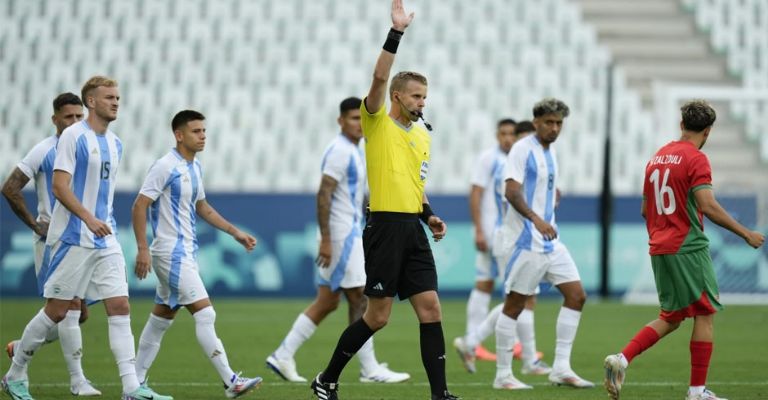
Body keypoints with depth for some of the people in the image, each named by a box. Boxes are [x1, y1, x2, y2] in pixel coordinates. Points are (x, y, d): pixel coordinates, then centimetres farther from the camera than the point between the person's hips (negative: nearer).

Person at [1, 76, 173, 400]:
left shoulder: (115, 144, 14)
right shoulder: (73, 136, -9)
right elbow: (59, 186, -16)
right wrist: (89, 219, -26)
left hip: (105, 240, 7)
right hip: (73, 238, -7)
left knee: (120, 307, -4)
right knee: (57, 310, -2)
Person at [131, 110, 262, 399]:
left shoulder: (195, 168, 12)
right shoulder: (165, 167, -14)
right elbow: (139, 207, -15)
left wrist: (235, 232, 21)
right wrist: (142, 249, -21)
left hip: (186, 251, 9)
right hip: (171, 252, -9)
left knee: (162, 317, 12)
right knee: (204, 313, -13)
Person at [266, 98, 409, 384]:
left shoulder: (354, 151, 17)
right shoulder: (339, 151, -14)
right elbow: (324, 195, -20)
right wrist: (326, 239, -24)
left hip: (349, 234, 10)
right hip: (340, 235, -10)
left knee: (327, 302, 9)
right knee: (359, 298, -6)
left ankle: (282, 356, 10)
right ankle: (370, 369, -2)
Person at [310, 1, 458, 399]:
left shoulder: (422, 136, 17)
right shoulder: (377, 123, -3)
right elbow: (379, 78, -19)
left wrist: (430, 216, 11)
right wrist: (396, 32, -24)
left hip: (413, 230, 7)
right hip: (385, 227, -7)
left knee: (431, 309, -1)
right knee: (377, 316, -3)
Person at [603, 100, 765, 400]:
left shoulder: (657, 158, 13)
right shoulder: (696, 159, -11)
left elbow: (645, 209, 19)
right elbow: (708, 206, -20)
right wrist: (746, 234, -14)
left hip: (658, 249, 8)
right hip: (688, 249, -8)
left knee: (671, 318, 15)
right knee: (705, 314, 2)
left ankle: (621, 359, -1)